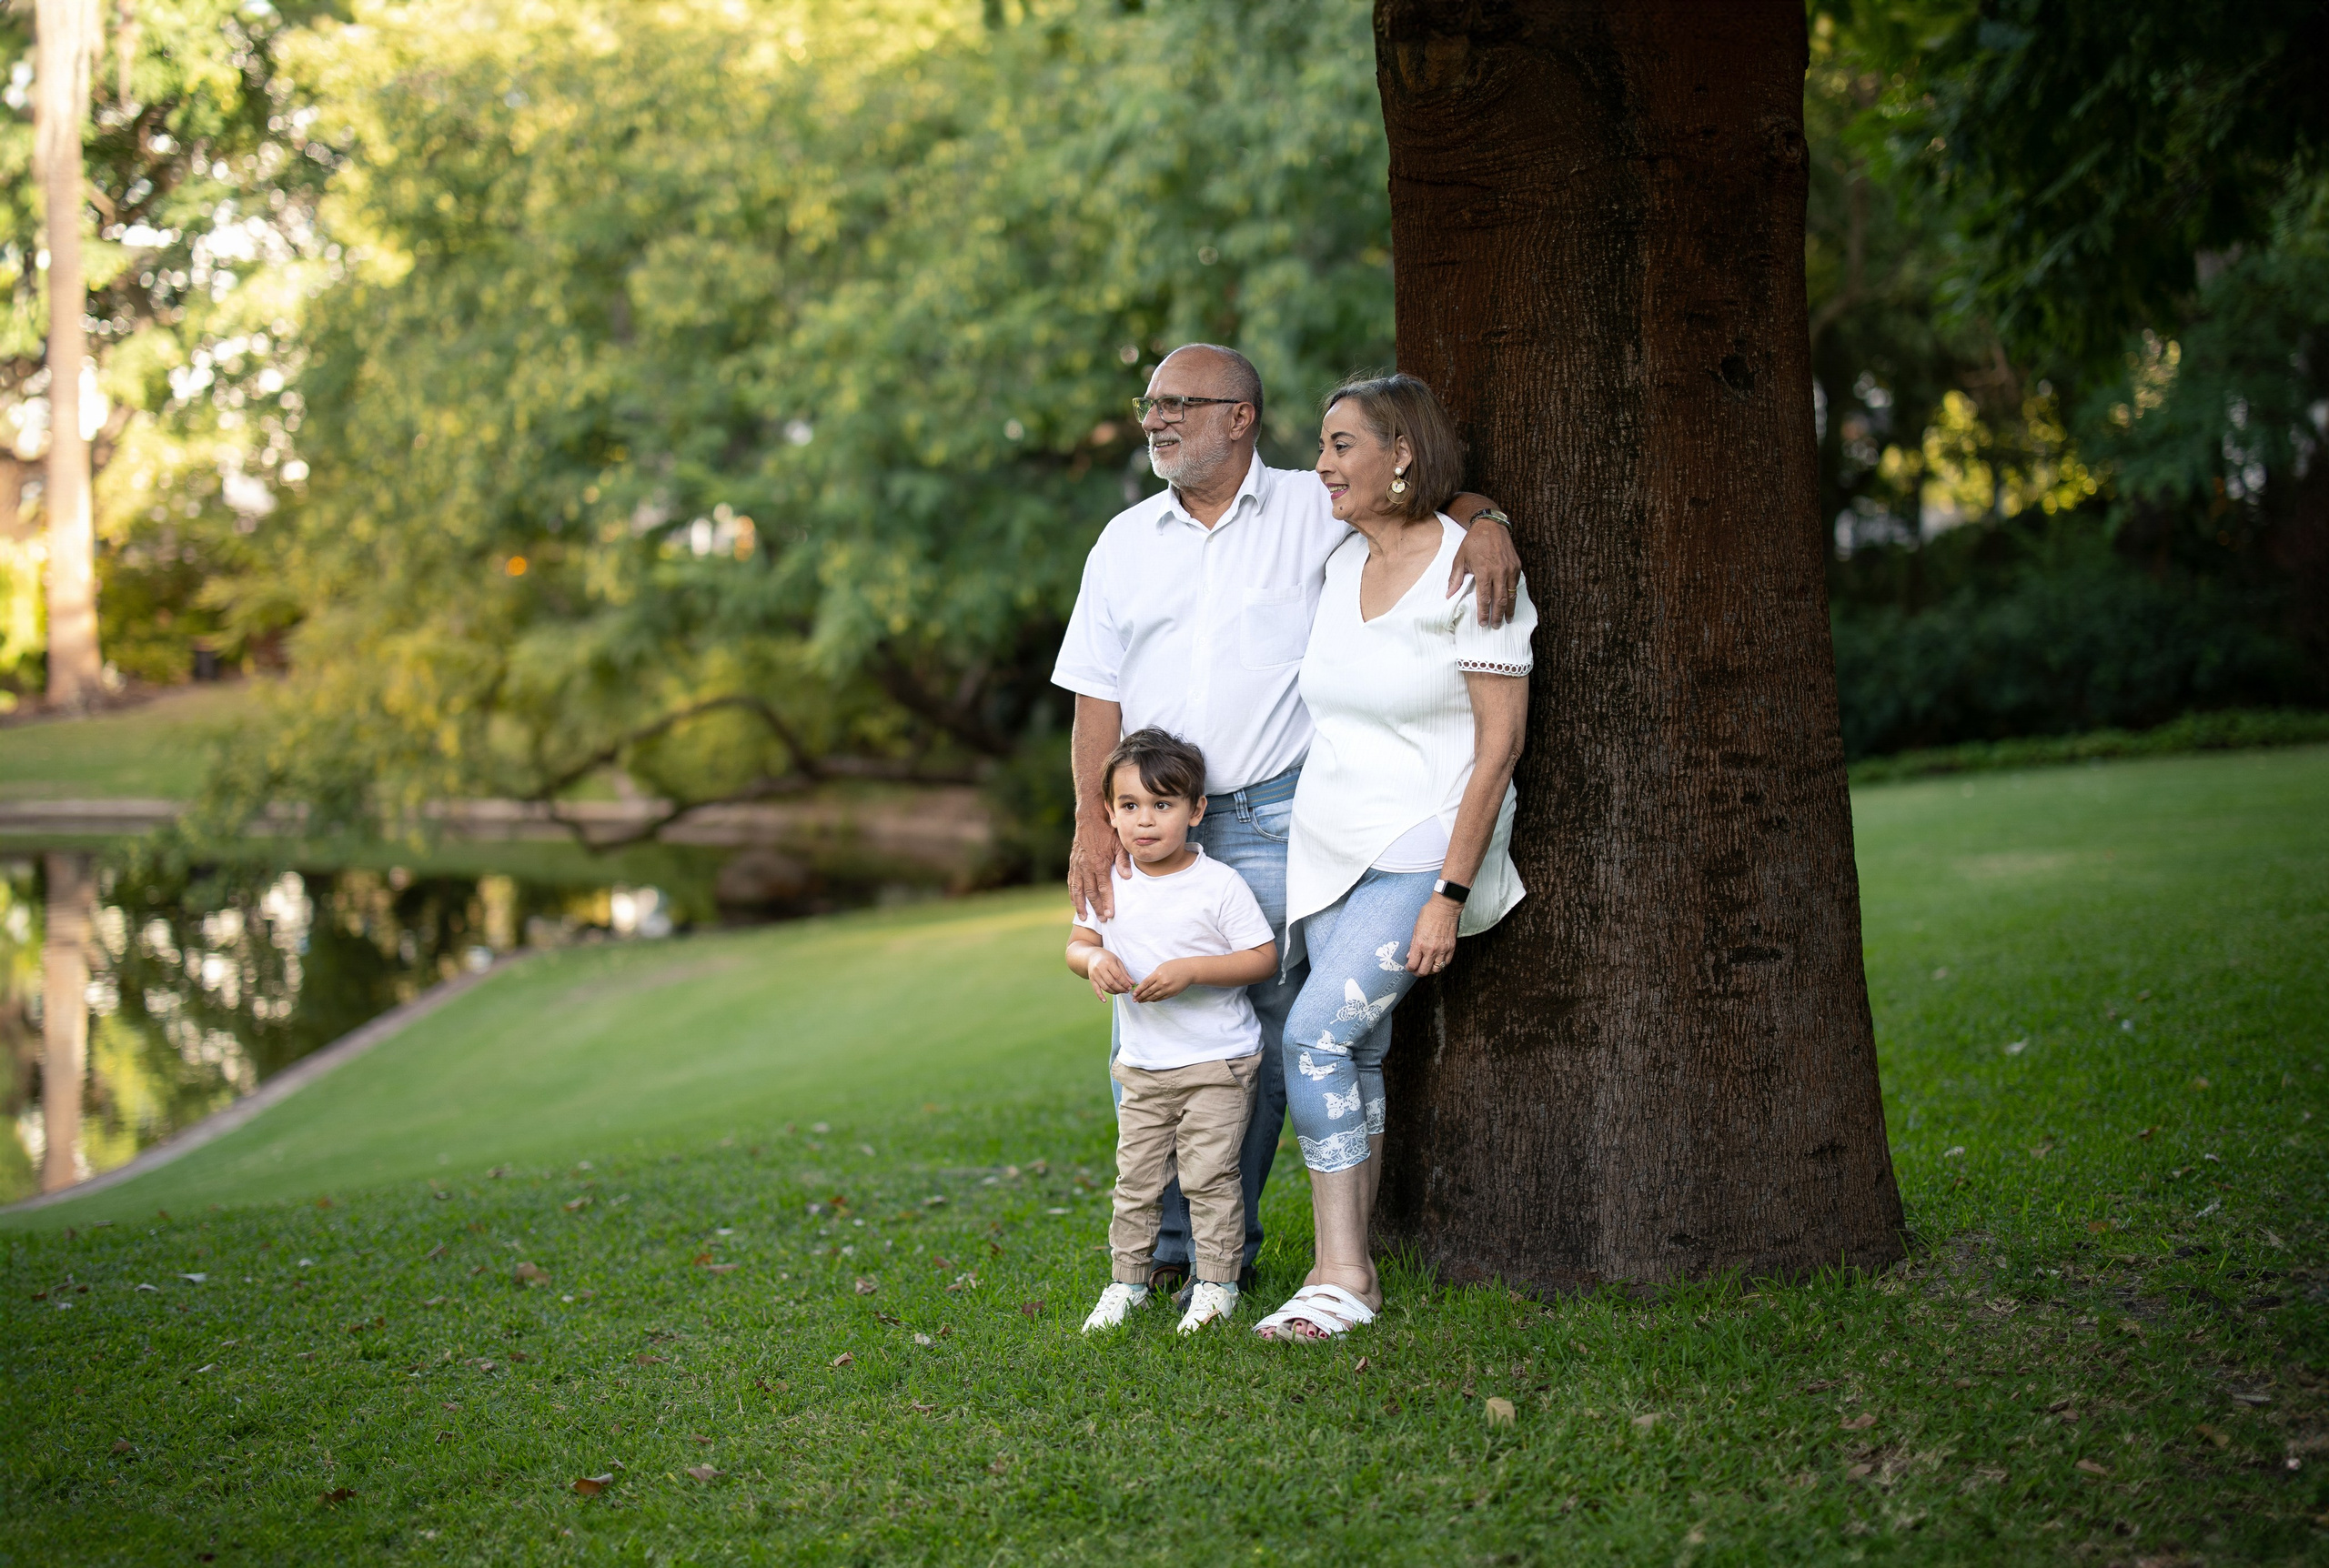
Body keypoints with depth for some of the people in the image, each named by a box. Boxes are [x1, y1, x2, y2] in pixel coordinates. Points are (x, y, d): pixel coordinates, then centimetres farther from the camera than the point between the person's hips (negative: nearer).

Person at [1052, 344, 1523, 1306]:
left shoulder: (1312, 510, 3)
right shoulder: (1126, 542, 12)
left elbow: (1428, 493, 10)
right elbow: (1097, 693, 9)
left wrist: (1483, 524, -14)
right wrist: (1093, 819, -2)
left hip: (1272, 820, -2)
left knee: (1259, 1042, -1)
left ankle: (1225, 1246, 11)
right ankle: (1166, 1244, 14)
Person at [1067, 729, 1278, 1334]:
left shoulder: (1219, 884, -12)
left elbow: (1263, 956, -11)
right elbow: (1078, 941, 9)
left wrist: (1190, 971, -23)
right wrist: (1093, 960, -15)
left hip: (1218, 1063, -4)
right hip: (1143, 1067, 4)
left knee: (1208, 1175, -5)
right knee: (1135, 1178, 7)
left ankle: (1217, 1282, 7)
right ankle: (1128, 1278, 20)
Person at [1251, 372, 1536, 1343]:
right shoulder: (1340, 565, 9)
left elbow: (1500, 743, -14)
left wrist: (1450, 895, -18)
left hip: (1422, 852, -6)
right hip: (1329, 850, 7)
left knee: (1315, 1035, -16)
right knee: (1354, 1056, 4)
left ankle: (1342, 1276, -9)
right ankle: (1347, 1271, 9)